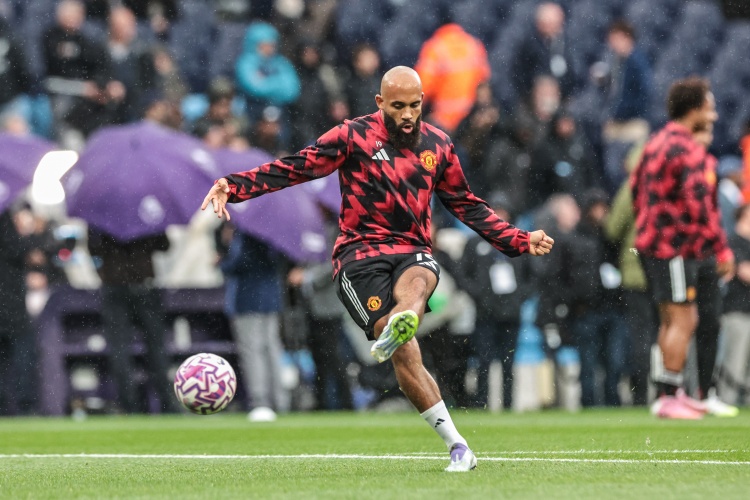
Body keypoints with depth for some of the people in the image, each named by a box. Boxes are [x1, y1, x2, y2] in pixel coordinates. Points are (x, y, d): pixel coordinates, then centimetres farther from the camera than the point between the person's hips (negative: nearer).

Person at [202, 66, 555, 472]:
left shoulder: (437, 146, 15)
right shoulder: (354, 137, 2)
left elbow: (467, 206, 27)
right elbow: (295, 168, -1)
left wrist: (520, 241, 23)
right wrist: (234, 186, -13)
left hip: (413, 252, 3)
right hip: (360, 256, -3)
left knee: (415, 285, -38)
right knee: (405, 354, -21)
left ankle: (391, 335, -71)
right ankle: (456, 445, -20)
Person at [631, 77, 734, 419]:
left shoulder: (656, 143, 14)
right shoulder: (689, 150, -16)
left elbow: (636, 187, 22)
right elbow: (700, 204, -21)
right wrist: (722, 249, -18)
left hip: (652, 241, 10)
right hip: (675, 247, -10)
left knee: (673, 320, 16)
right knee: (681, 320, -7)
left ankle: (672, 393, 20)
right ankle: (669, 398, -7)